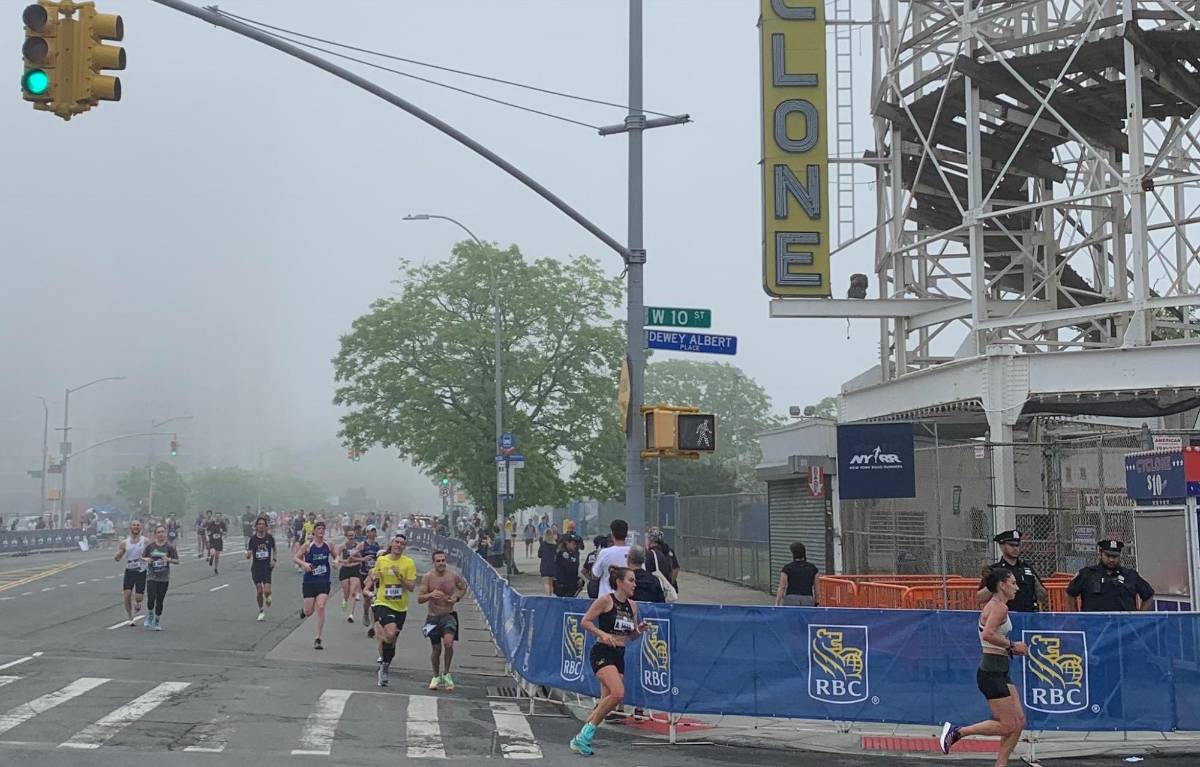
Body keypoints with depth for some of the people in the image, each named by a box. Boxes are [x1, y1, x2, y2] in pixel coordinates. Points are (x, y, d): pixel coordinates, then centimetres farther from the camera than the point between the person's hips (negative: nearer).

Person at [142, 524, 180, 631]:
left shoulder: (169, 546, -2)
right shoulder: (150, 546, 2)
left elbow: (177, 561, -2)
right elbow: (142, 557, 13)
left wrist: (169, 560, -22)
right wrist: (146, 559, -9)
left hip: (164, 578, 0)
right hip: (151, 577, 0)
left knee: (160, 601, 3)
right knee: (151, 598, -13)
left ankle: (157, 622, 21)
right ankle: (150, 615, 17)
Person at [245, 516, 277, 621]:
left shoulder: (270, 537, 0)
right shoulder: (252, 539, -1)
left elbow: (274, 550, 16)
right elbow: (248, 554, 3)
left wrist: (274, 560, 1)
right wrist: (248, 555, -20)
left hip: (267, 566, 0)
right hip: (256, 566, 0)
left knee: (267, 591, -13)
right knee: (259, 591, 1)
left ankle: (268, 597, 25)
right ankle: (261, 611, 18)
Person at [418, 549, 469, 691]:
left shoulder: (453, 576, -5)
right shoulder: (427, 577, -9)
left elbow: (463, 588, 16)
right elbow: (419, 599, -9)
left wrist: (457, 598, -4)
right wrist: (430, 595, -29)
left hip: (449, 615, 0)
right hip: (433, 617, 0)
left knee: (448, 643, -22)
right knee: (437, 649, 7)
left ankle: (446, 674, -2)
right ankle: (436, 677, 32)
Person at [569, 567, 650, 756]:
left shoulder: (632, 605, 12)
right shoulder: (605, 600, -8)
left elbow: (632, 636, 19)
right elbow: (585, 622, -6)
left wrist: (639, 630, -2)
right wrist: (602, 634, -19)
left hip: (619, 656, 8)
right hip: (602, 653, -8)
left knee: (606, 700, 6)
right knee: (618, 693, -24)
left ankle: (580, 740, 19)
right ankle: (587, 731, -11)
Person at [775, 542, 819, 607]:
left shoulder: (787, 568, -2)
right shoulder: (812, 567, 5)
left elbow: (782, 587, -4)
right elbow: (817, 587, 9)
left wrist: (777, 605, -2)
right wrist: (816, 604, 18)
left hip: (791, 601, -2)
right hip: (808, 601, 2)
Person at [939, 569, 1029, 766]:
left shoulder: (994, 605, 15)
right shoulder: (999, 607, -15)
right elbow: (988, 634, -29)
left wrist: (1011, 648, 10)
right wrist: (1012, 645, -18)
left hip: (999, 672, 10)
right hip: (992, 673, -10)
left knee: (1019, 722, 8)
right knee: (1007, 726, -7)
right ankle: (956, 732, 0)